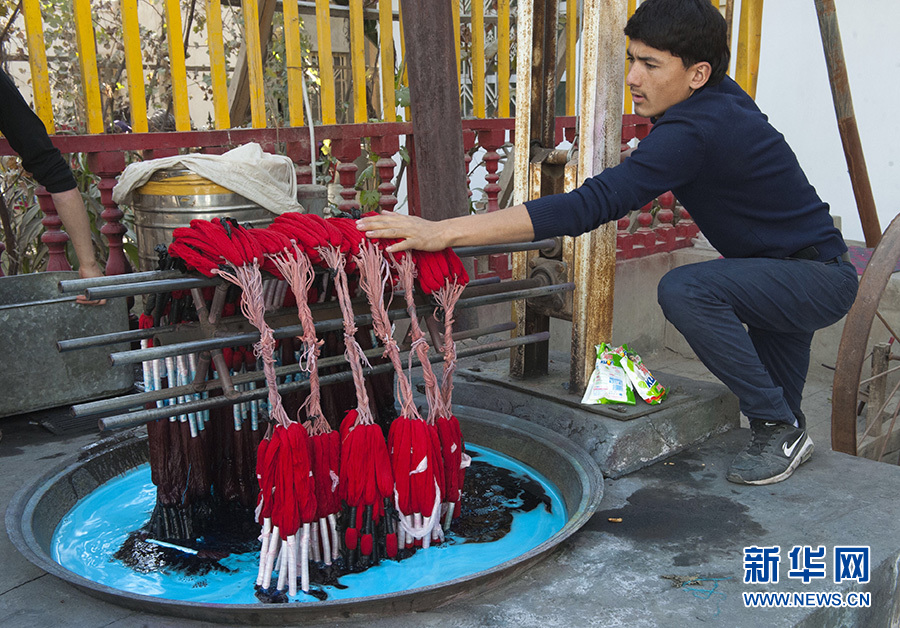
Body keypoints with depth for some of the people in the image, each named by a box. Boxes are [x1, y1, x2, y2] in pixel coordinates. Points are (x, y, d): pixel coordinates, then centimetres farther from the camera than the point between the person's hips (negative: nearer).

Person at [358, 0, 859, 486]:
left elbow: (591, 206, -40)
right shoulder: (724, 97, 1)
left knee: (686, 290, -30)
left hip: (826, 279, -10)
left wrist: (447, 232, -44)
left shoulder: (693, 132, -29)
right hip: (806, 271, 10)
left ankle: (779, 427, -11)